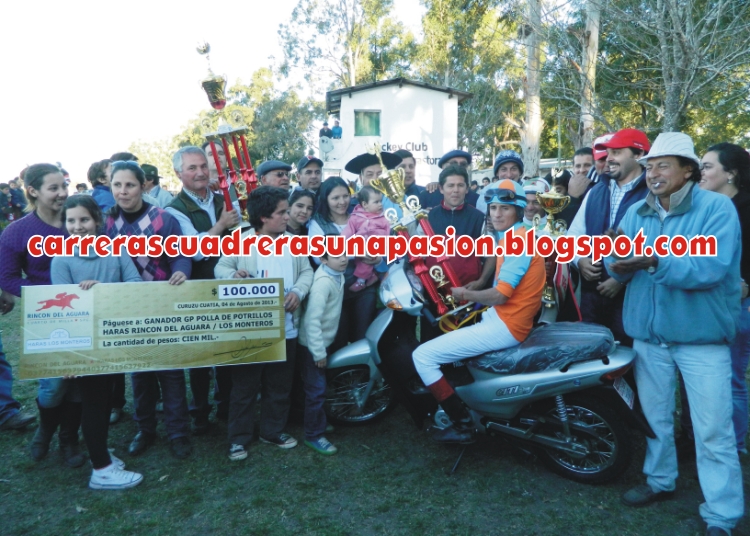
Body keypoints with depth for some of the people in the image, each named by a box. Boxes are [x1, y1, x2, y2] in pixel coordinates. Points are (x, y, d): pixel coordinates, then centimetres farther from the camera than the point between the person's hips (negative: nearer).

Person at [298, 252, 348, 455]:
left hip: (325, 340, 9)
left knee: (319, 387, 23)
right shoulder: (323, 282, -28)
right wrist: (318, 352, -27)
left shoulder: (338, 275, 1)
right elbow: (313, 319, -31)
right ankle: (313, 435, 13)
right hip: (313, 344, -9)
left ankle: (317, 423, 41)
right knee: (316, 390, -1)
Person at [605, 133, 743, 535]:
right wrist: (618, 263, -25)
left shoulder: (717, 208, -10)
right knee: (655, 417, 19)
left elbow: (711, 268, -24)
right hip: (648, 334, 5)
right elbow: (618, 266, -2)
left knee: (713, 431, 2)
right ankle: (660, 481, 40)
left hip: (701, 337, -5)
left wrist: (656, 261, -30)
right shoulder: (637, 212, 6)